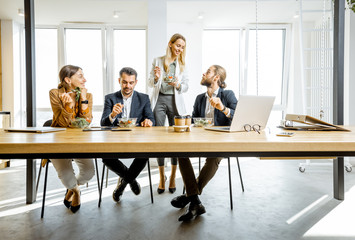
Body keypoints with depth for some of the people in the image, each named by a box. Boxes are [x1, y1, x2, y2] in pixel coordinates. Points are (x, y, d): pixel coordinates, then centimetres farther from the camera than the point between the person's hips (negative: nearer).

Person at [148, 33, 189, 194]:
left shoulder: (182, 64, 11)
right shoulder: (157, 61, 8)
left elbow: (186, 86, 9)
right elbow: (150, 83, 9)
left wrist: (178, 85, -13)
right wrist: (156, 78, -13)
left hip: (175, 101, 1)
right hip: (159, 100, -1)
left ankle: (173, 176, 14)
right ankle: (162, 177, 13)